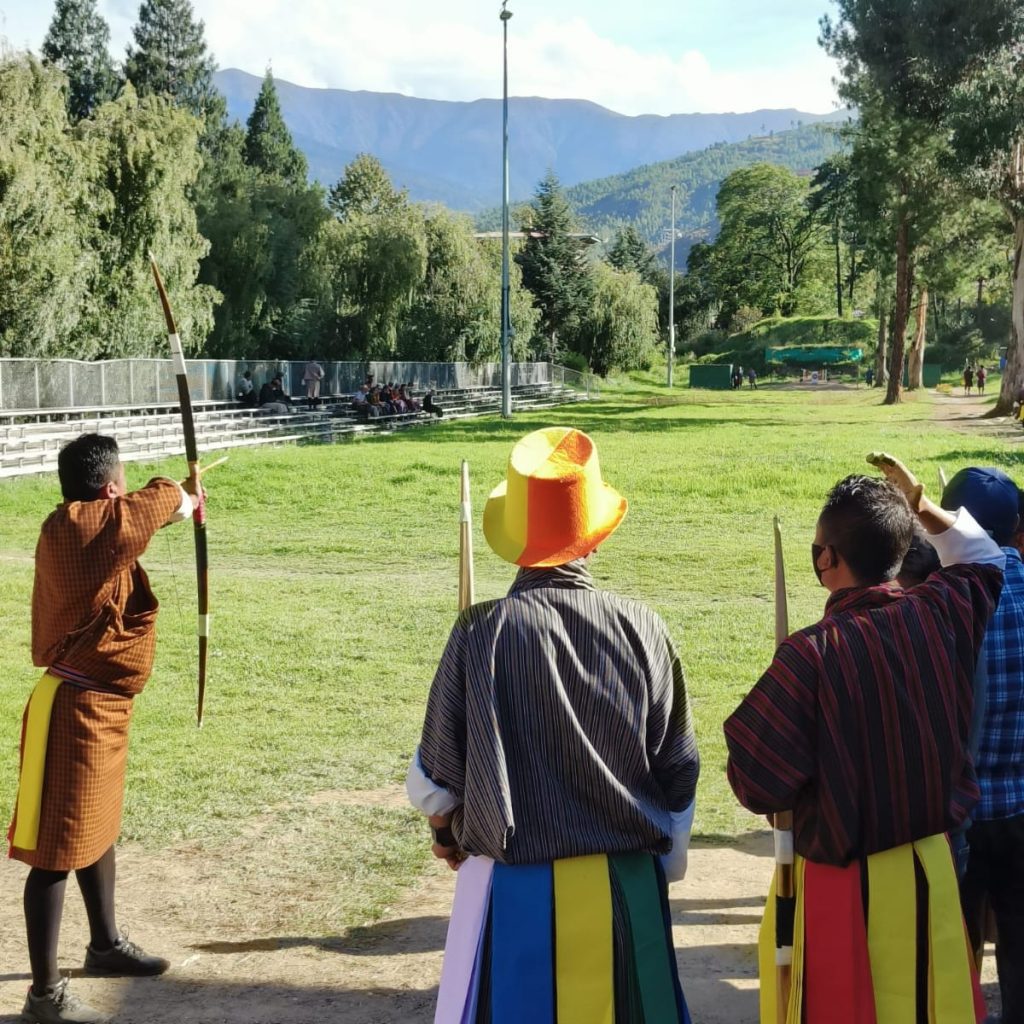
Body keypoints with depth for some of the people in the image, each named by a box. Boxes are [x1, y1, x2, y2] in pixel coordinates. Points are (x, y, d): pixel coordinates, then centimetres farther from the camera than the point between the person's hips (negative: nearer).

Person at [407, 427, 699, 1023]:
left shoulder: (483, 633, -14)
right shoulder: (643, 630, -8)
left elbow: (434, 779, -4)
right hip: (626, 886, 2)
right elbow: (679, 774, 1)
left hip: (516, 891, -2)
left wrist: (447, 833, 18)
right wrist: (663, 863, 17)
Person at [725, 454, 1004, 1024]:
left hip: (845, 884, -5)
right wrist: (920, 504, 18)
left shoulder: (812, 654, -24)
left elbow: (757, 783, -19)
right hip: (933, 869, 5)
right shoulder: (941, 615, -8)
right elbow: (984, 559, 17)